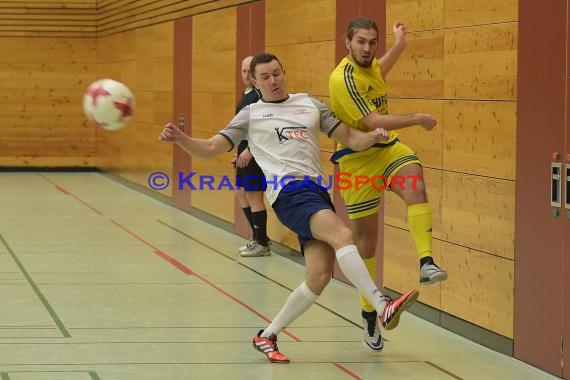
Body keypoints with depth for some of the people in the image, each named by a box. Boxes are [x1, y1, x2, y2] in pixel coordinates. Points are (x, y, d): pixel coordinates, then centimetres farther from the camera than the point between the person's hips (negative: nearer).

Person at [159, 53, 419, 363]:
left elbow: (350, 139, 18)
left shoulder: (310, 104, 20)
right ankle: (383, 308, -34)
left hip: (317, 192, 5)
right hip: (289, 191, -5)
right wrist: (180, 138, -10)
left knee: (319, 274, -5)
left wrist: (373, 137, -4)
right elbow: (211, 148, 9)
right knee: (343, 235, -29)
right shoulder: (251, 114, 12)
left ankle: (267, 336, 11)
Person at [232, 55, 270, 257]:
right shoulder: (246, 95, 16)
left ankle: (261, 244, 1)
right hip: (245, 154, 10)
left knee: (254, 196, -7)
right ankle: (257, 236, 27)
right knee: (241, 193, 16)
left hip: (255, 154, -10)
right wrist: (239, 154, 22)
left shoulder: (260, 95, -14)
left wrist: (249, 150, -25)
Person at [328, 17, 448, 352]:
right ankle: (370, 315, 14)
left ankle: (426, 262, -42)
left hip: (388, 147, 6)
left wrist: (399, 44, 37)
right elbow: (374, 122, -27)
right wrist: (419, 119, -19)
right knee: (366, 237, 0)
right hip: (357, 158, -6)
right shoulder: (344, 79, -21)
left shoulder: (369, 65, 5)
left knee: (416, 185, -27)